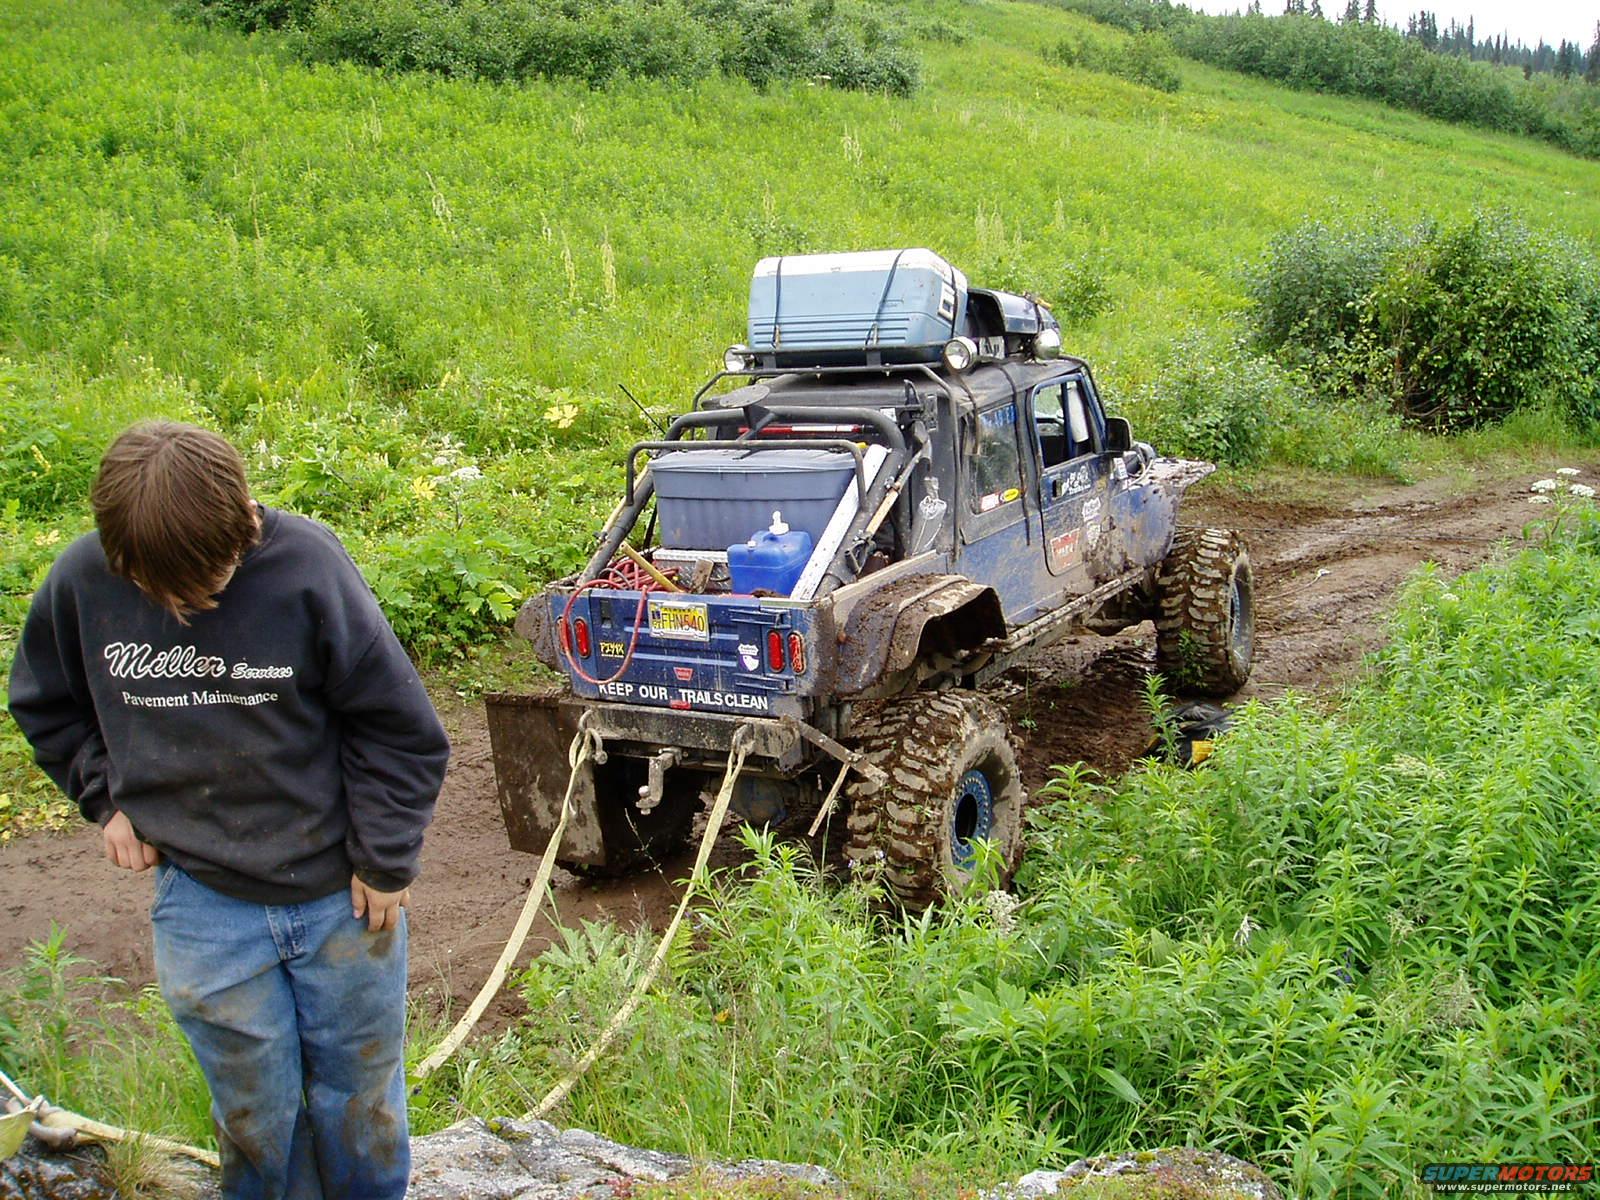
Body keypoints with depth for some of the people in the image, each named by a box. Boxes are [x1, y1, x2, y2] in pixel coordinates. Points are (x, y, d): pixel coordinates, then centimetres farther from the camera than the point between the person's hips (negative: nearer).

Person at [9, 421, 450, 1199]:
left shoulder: (306, 565, -19)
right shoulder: (82, 580, -11)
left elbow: (397, 725, -10)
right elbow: (47, 705, 11)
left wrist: (385, 860, -7)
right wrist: (107, 800, 1)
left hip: (342, 896, -1)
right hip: (204, 907, 2)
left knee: (362, 1101, 17)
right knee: (254, 1116, 14)